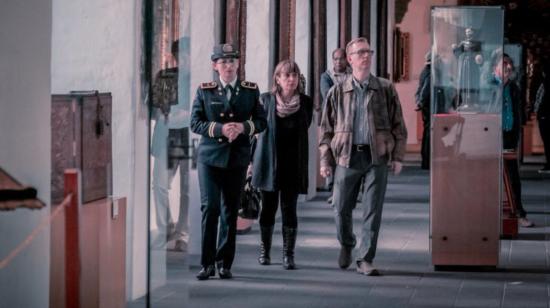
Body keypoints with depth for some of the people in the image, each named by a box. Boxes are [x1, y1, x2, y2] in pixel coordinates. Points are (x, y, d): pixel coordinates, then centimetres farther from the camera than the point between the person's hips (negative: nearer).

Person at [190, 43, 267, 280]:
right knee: (210, 207, -10)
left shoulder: (251, 90, 7)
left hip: (238, 157, 2)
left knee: (230, 211, 6)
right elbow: (195, 123, -1)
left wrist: (243, 127, -15)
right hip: (210, 156, -2)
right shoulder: (204, 91, 3)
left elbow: (261, 121, 6)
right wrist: (220, 129, -17)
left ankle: (225, 263, 15)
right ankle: (207, 263, -4)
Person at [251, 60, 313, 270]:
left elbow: (305, 129, 8)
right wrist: (253, 161, 2)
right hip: (269, 163, 0)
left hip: (293, 164, 0)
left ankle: (288, 254, 3)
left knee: (289, 209, -2)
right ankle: (264, 250, 22)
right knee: (268, 207, 8)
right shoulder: (266, 100, -1)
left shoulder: (305, 103, 1)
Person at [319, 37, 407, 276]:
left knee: (373, 211, -1)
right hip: (346, 156, 0)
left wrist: (398, 156, 0)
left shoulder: (386, 89, 6)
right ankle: (346, 245, 33)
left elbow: (398, 125, 7)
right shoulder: (338, 92, 7)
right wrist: (325, 160, 3)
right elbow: (326, 129, 9)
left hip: (376, 157, 0)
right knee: (341, 208, 4)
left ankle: (365, 260, 7)